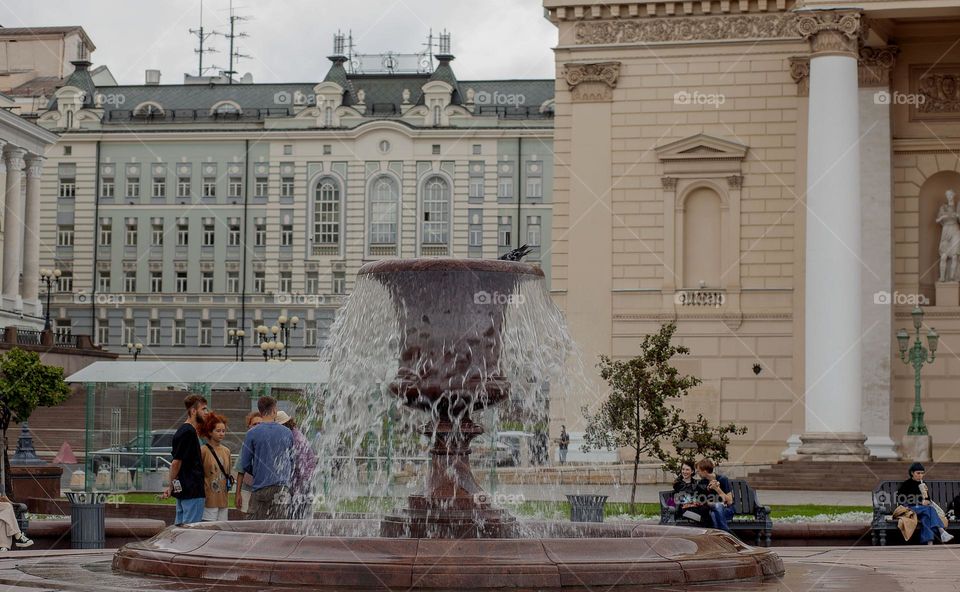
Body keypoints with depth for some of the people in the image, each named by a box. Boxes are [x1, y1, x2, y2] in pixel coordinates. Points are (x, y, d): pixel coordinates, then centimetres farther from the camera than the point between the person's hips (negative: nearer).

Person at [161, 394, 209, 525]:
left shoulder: (184, 431, 16)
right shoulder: (188, 432, -16)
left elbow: (177, 462, 19)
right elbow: (176, 462, -17)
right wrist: (171, 487, -9)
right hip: (192, 490, -10)